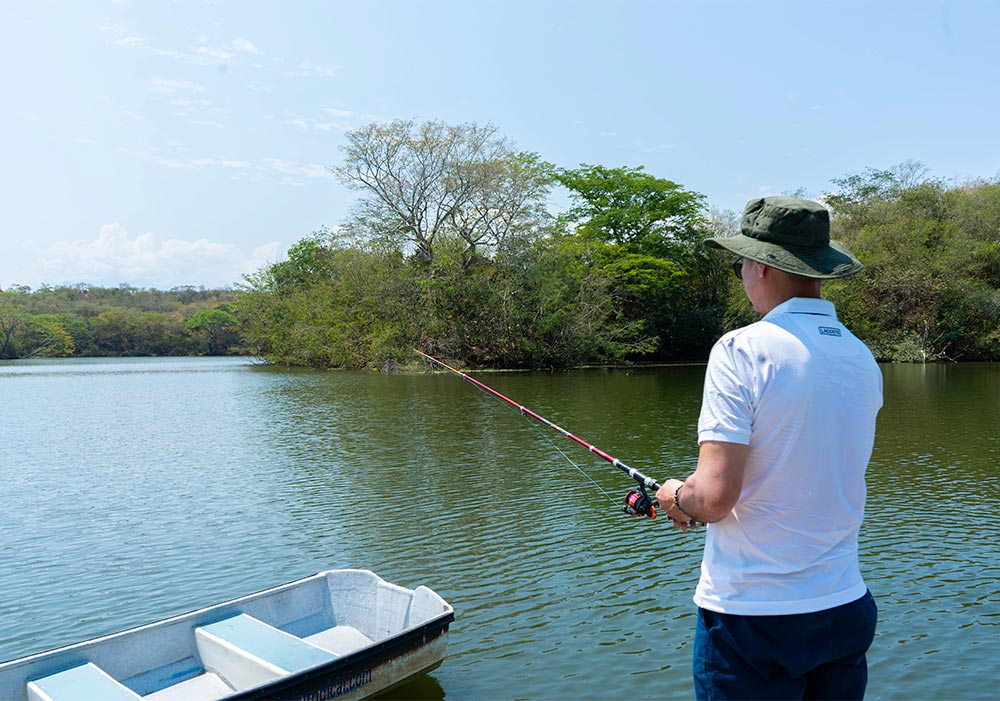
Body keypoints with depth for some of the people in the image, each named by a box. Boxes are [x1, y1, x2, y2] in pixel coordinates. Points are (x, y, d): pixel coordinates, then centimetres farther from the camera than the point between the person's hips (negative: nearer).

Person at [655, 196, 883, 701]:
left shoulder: (743, 350, -18)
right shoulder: (863, 359, 4)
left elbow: (715, 496, -24)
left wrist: (678, 497, -1)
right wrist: (699, 500, 21)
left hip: (749, 614, -6)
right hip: (846, 609, 6)